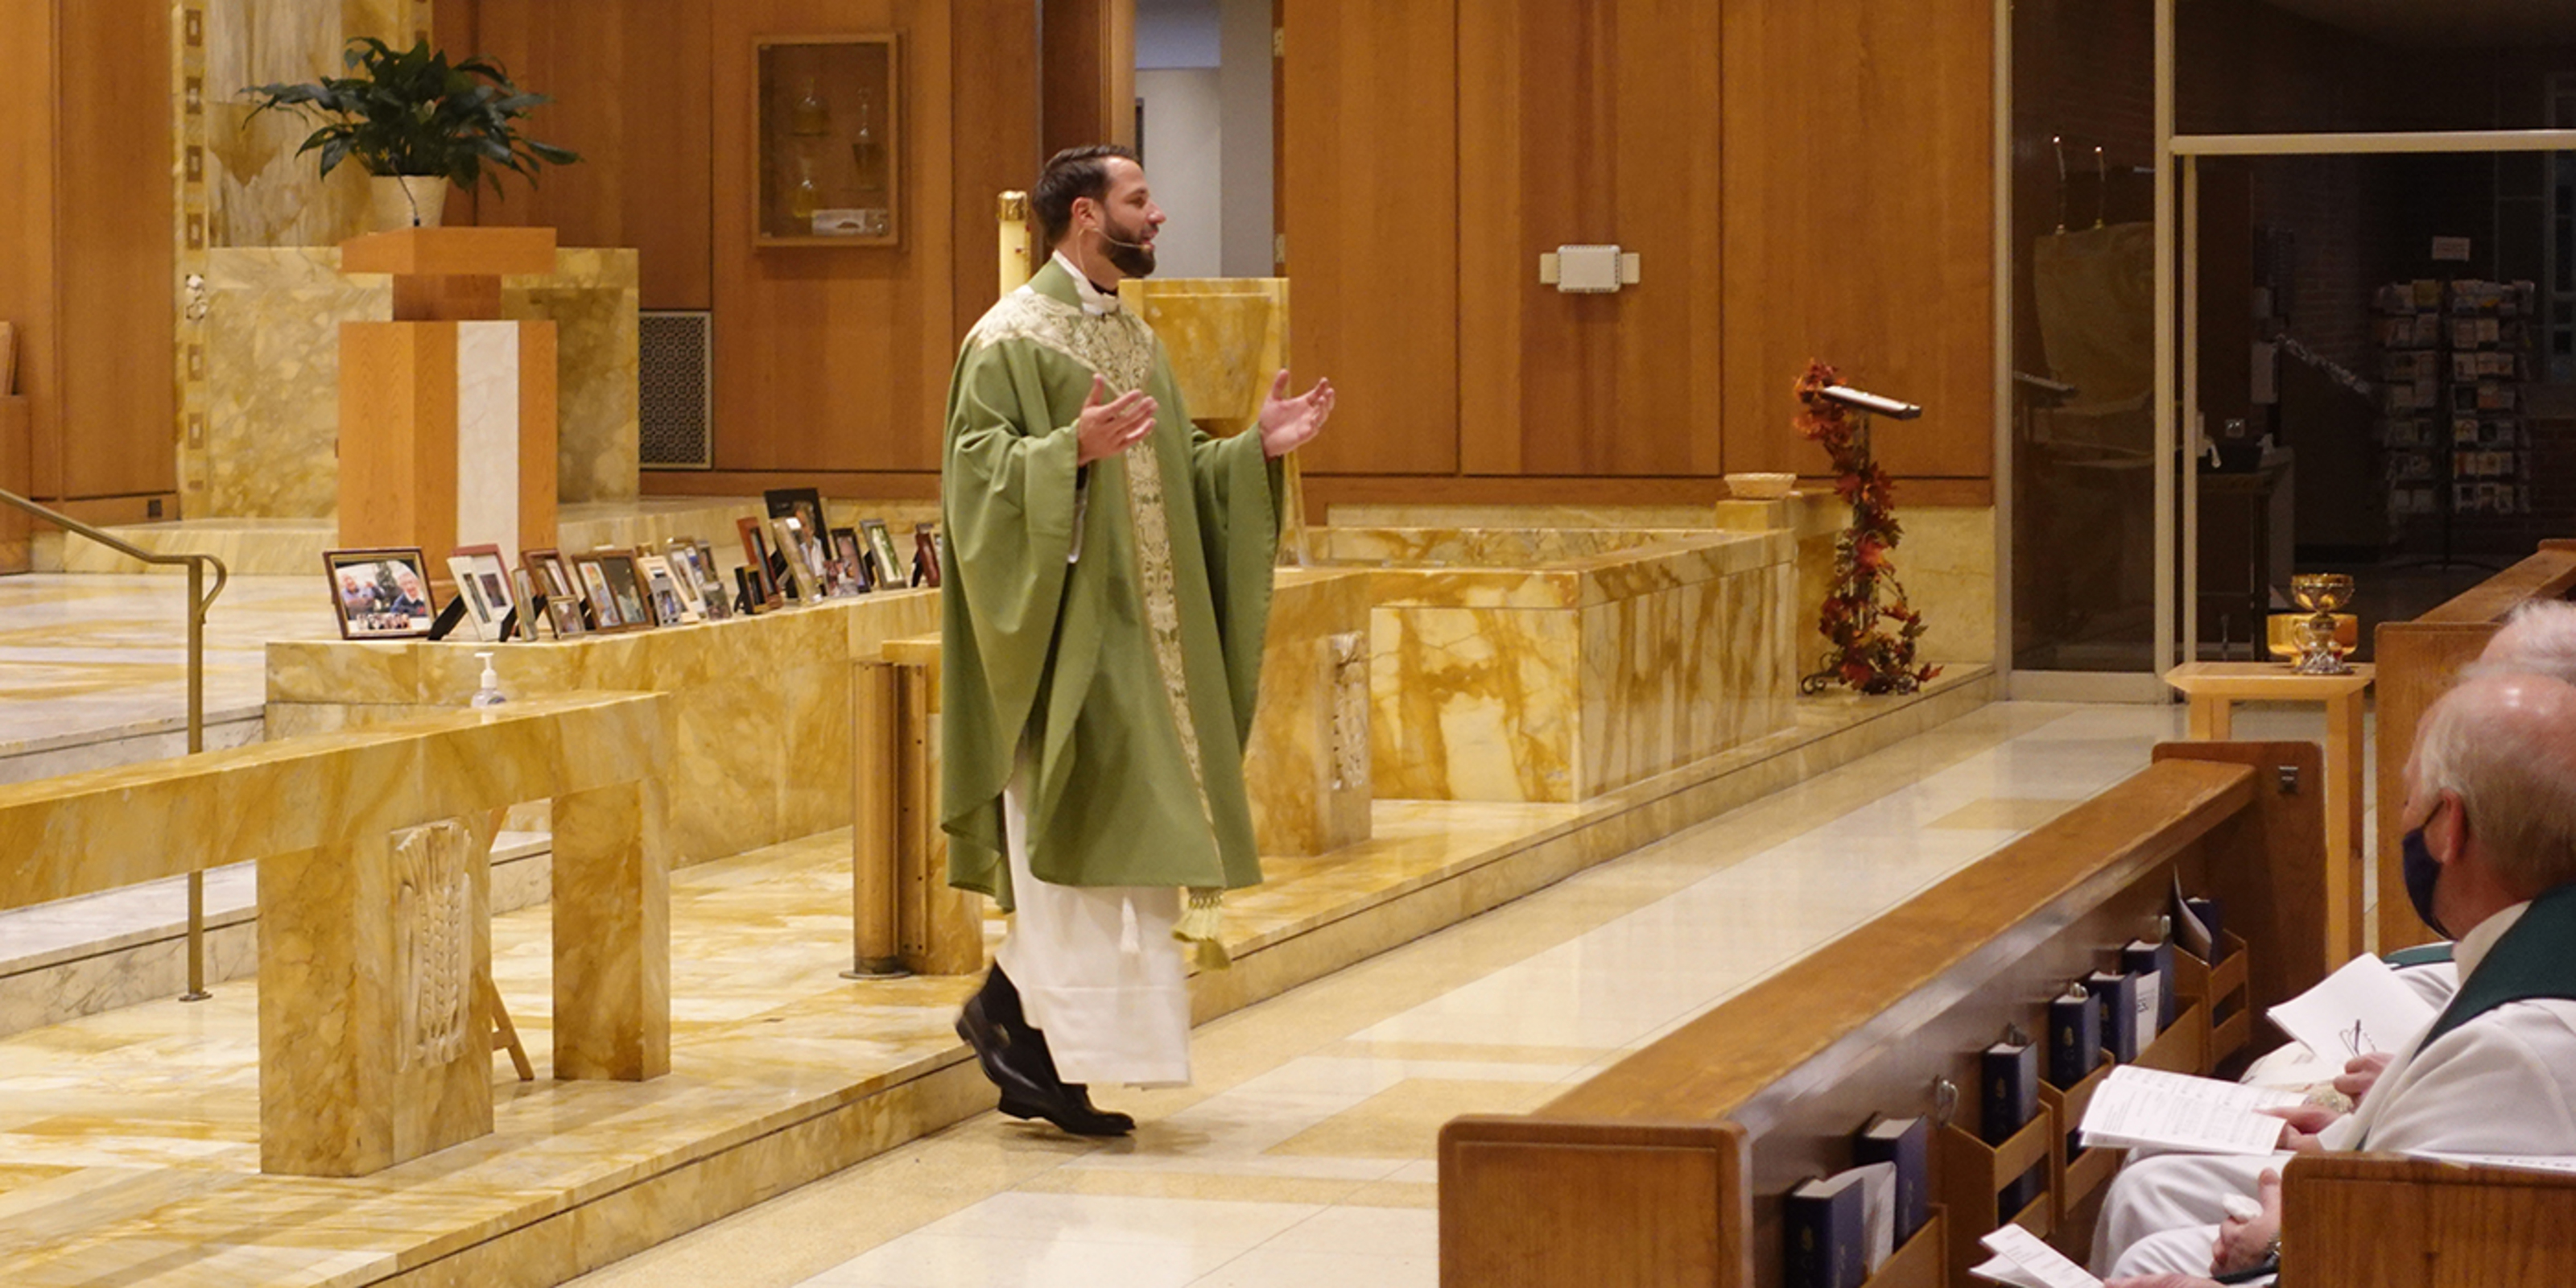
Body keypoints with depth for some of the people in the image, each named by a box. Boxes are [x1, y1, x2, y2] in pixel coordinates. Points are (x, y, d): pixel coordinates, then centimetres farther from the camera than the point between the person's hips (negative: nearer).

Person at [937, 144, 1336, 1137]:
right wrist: (1072, 450, -33)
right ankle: (1048, 1057, -1)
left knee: (1126, 836, 9)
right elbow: (979, 464, -19)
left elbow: (1177, 475, 19)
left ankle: (1010, 1006, 19)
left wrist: (1256, 450, 4)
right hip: (1064, 632, -9)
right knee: (1070, 838, -7)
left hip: (1137, 636, 9)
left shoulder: (1134, 337, 16)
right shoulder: (1012, 338, -10)